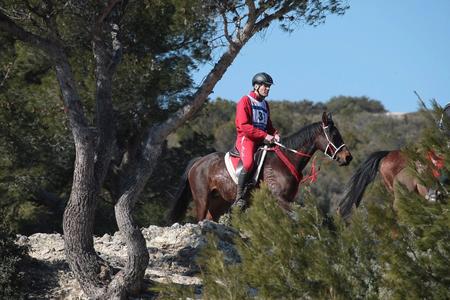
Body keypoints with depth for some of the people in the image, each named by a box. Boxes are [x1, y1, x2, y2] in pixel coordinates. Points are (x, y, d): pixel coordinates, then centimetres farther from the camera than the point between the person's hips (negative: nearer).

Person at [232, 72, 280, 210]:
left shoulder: (265, 104, 22)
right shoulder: (245, 101, -3)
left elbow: (268, 125, 28)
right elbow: (244, 126, -14)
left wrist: (274, 134, 4)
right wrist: (264, 135, -20)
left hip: (263, 140, 8)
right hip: (246, 138, -8)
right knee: (248, 163, -34)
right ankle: (239, 198, -31)